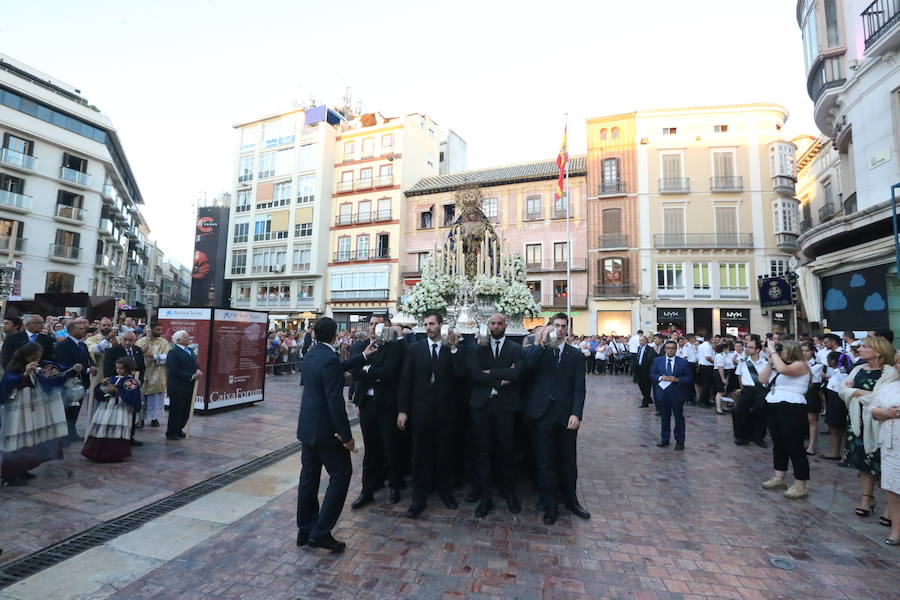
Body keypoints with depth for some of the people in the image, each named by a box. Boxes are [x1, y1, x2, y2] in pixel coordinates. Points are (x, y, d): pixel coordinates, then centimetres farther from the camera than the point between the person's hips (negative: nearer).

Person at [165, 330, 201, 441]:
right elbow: (174, 370, -19)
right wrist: (191, 376, -19)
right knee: (176, 410, 5)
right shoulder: (173, 353, -12)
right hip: (177, 387, -8)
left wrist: (198, 370, -5)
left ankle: (178, 430, 28)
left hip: (189, 386, 8)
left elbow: (195, 363, 18)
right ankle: (171, 433, 19)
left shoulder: (190, 350, 13)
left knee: (186, 411, 13)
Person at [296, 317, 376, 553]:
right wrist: (346, 435, -18)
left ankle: (305, 531, 27)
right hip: (325, 429, -9)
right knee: (341, 474, 4)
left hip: (307, 426, 9)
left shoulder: (311, 354, 5)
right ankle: (321, 533, 6)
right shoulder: (329, 358, -22)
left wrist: (363, 356, 24)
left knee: (309, 476, 15)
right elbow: (335, 401, -24)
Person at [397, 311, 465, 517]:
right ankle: (419, 498, 23)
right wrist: (403, 410, -4)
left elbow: (461, 374, -12)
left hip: (446, 410, 0)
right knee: (421, 454, 8)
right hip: (421, 410, 0)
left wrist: (454, 348, -16)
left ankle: (445, 491, 35)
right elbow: (405, 381, 0)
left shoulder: (453, 349, 1)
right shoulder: (414, 349, 1)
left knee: (445, 453, 13)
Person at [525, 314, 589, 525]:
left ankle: (570, 500, 33)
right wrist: (541, 342, -20)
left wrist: (576, 414, -8)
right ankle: (550, 506, 22)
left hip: (566, 416, 1)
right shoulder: (538, 350, 5)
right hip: (542, 414, -1)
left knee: (568, 461, 13)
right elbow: (528, 365, -17)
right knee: (545, 462, 7)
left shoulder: (575, 355, 8)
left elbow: (579, 387, 2)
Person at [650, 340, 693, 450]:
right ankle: (664, 439, 24)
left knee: (679, 418, 8)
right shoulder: (658, 361, 4)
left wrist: (677, 380, -18)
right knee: (664, 418, 13)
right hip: (662, 394, 2)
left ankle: (680, 441, 19)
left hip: (677, 395, -2)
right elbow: (652, 374, 5)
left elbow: (689, 378, -3)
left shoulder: (683, 362, -2)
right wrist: (660, 378, -14)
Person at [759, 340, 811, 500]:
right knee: (778, 444, 15)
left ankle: (801, 485, 7)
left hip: (791, 408, -8)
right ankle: (778, 478, 26)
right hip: (773, 407, 8)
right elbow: (762, 379, 7)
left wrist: (773, 351, -18)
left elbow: (783, 369, -28)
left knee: (794, 446, -2)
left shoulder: (800, 364, -7)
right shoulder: (777, 365, 14)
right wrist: (770, 360, 4)